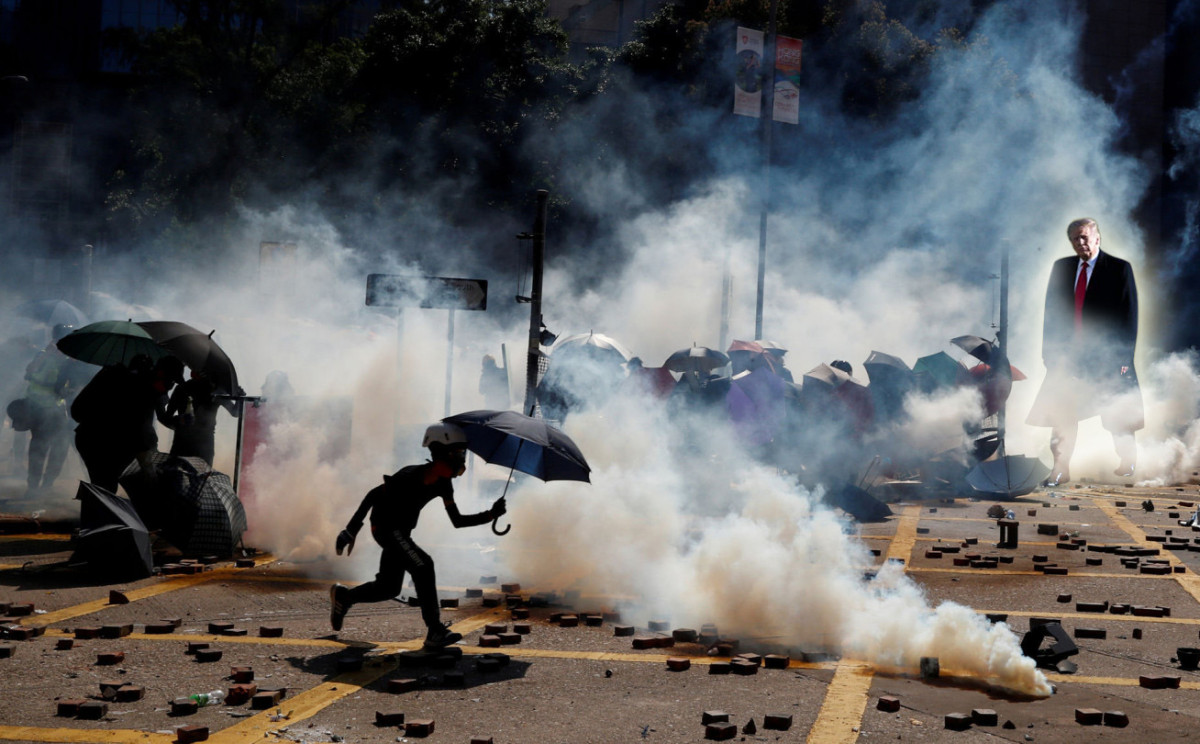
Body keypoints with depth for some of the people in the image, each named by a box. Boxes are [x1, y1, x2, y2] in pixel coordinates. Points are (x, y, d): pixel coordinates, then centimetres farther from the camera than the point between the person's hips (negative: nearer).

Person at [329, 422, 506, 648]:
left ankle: (343, 596, 38)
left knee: (389, 588, 13)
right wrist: (351, 529, -22)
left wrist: (490, 515, -6)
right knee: (423, 566, -25)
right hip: (385, 526, -9)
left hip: (400, 532, 9)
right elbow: (373, 494, -21)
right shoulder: (415, 475, -24)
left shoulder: (443, 484, 2)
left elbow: (457, 521, 7)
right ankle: (435, 632, -25)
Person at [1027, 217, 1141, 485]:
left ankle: (1128, 460, 29)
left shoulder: (1120, 269, -3)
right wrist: (1051, 352, 3)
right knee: (1061, 412, -2)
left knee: (1116, 416, 7)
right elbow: (1052, 312, 9)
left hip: (1107, 356, -3)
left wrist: (1123, 356, -10)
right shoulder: (1061, 268, 8)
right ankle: (1060, 469, 5)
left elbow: (1129, 316, -5)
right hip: (1068, 355, 3)